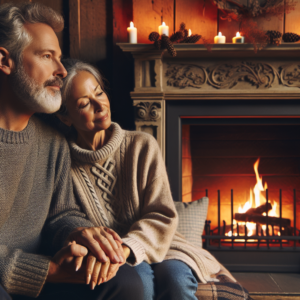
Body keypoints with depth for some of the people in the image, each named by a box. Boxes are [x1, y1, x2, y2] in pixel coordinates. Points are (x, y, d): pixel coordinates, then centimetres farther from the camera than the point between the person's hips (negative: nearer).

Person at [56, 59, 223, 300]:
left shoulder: (142, 146, 2)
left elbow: (161, 216, -4)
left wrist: (126, 248, -23)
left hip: (155, 250, 2)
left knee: (175, 277, -31)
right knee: (137, 278, -33)